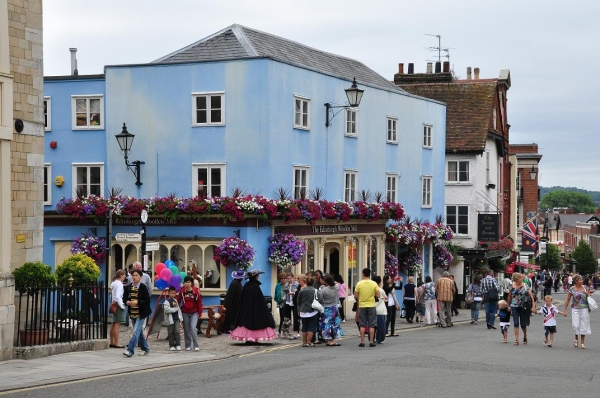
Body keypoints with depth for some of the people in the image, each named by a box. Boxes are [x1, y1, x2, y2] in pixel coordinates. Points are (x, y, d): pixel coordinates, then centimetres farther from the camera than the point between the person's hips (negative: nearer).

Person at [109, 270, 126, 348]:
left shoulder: (114, 283, 14)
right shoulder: (119, 284, -14)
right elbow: (118, 296, -22)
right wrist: (122, 306, -18)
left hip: (114, 305, 10)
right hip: (118, 305, -10)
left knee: (114, 324, 14)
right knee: (117, 324, -9)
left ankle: (112, 342, 21)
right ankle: (116, 343, -9)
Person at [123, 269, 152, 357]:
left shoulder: (143, 287, -10)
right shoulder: (128, 287, 6)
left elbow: (147, 300, -12)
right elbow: (125, 298, 13)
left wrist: (137, 302, -24)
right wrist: (127, 302, -10)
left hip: (141, 314, -6)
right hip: (132, 313, 6)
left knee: (136, 332, -13)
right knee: (139, 332, 16)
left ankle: (130, 350, -17)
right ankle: (146, 349, 30)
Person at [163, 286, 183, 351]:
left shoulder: (175, 300, 15)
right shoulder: (166, 301, -8)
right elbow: (167, 309, -23)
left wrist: (180, 317, 16)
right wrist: (175, 309, -16)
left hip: (176, 319, 5)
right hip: (170, 319, -5)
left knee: (177, 331, -7)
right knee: (171, 333, 1)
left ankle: (178, 345, -5)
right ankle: (171, 345, 10)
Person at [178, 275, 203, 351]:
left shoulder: (196, 291, -7)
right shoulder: (182, 291, -2)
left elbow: (199, 302, -1)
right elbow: (178, 300, 3)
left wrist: (200, 313, 0)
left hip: (194, 313, -2)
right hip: (185, 313, 2)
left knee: (193, 328, -15)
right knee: (186, 330, 7)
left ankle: (196, 346, -7)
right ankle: (188, 346, 18)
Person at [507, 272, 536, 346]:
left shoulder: (525, 286, -4)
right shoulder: (512, 286, 2)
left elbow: (531, 296, -5)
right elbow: (509, 297, 15)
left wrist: (533, 305, -13)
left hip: (523, 307, -1)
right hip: (514, 307, 1)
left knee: (523, 324, 5)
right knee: (516, 323, -6)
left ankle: (525, 336, 33)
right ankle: (516, 340, -4)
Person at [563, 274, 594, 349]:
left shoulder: (585, 288, 3)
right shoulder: (571, 289, -4)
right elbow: (567, 300, 3)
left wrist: (588, 294, -8)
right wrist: (565, 310, 1)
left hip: (584, 309, 2)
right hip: (575, 309, -2)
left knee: (583, 325, 3)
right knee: (576, 325, -10)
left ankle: (583, 342, 12)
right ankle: (576, 339, 16)